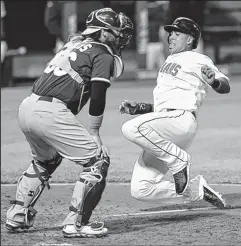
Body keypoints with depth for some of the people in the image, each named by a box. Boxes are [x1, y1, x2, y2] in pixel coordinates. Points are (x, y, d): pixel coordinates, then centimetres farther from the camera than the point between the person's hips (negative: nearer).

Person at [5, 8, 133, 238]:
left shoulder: (75, 44, 24)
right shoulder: (103, 55, 1)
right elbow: (98, 96, -7)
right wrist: (93, 132, 4)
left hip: (27, 106, 9)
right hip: (50, 113, -8)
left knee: (45, 160, 33)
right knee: (98, 159, 0)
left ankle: (17, 215, 32)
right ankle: (75, 223, -5)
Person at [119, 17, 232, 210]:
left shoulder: (197, 60, 3)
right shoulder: (170, 61, 30)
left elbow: (225, 87, -12)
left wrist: (214, 81, -35)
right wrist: (137, 108, 18)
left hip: (182, 119, -8)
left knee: (131, 128, -34)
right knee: (141, 190, -3)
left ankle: (178, 160, -18)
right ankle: (197, 190, 9)